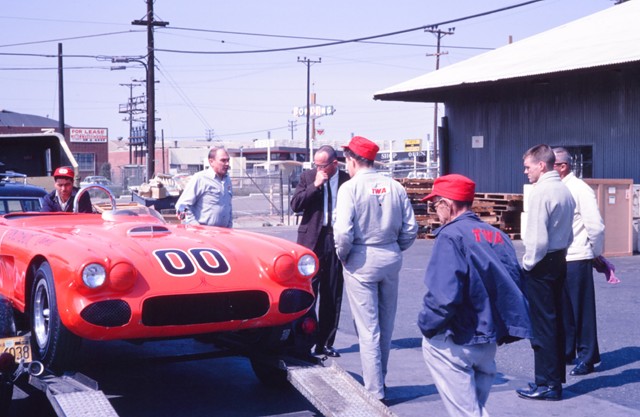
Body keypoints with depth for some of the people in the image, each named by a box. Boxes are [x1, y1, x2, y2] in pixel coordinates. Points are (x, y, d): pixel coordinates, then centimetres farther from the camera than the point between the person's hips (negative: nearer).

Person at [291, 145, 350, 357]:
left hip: (337, 242, 1)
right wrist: (315, 185, -12)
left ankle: (325, 343, 18)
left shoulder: (347, 179, 0)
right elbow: (295, 205, -3)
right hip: (313, 241, -1)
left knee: (333, 296, 8)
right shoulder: (308, 177, 4)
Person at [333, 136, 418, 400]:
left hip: (362, 261, -5)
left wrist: (342, 255, 0)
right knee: (386, 326, 18)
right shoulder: (394, 187, 1)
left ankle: (375, 392, 8)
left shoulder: (350, 188, -12)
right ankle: (380, 380, 33)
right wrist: (394, 250, 14)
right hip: (391, 259, 5)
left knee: (368, 329, 3)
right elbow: (410, 228, 1)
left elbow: (343, 231, -18)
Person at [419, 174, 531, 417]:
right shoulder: (497, 235, 8)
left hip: (459, 342, -8)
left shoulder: (451, 235, -15)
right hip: (490, 339, 8)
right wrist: (502, 331, 18)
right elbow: (515, 286, 10)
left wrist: (427, 326, -9)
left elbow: (443, 295, -25)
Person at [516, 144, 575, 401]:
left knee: (542, 324, -3)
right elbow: (568, 232, 14)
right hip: (559, 260, 9)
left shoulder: (541, 192, -17)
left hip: (541, 264, -9)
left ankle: (547, 384, 1)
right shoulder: (565, 191, 10)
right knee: (555, 322, 14)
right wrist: (560, 250, 17)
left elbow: (537, 236, -21)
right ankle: (556, 378, 22)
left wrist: (528, 263, -10)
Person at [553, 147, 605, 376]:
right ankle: (566, 351, 27)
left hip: (576, 260, -7)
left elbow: (596, 226, -12)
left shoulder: (580, 190, -12)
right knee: (562, 308, 15)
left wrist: (597, 254, -1)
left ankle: (586, 358, 11)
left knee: (582, 309, 1)